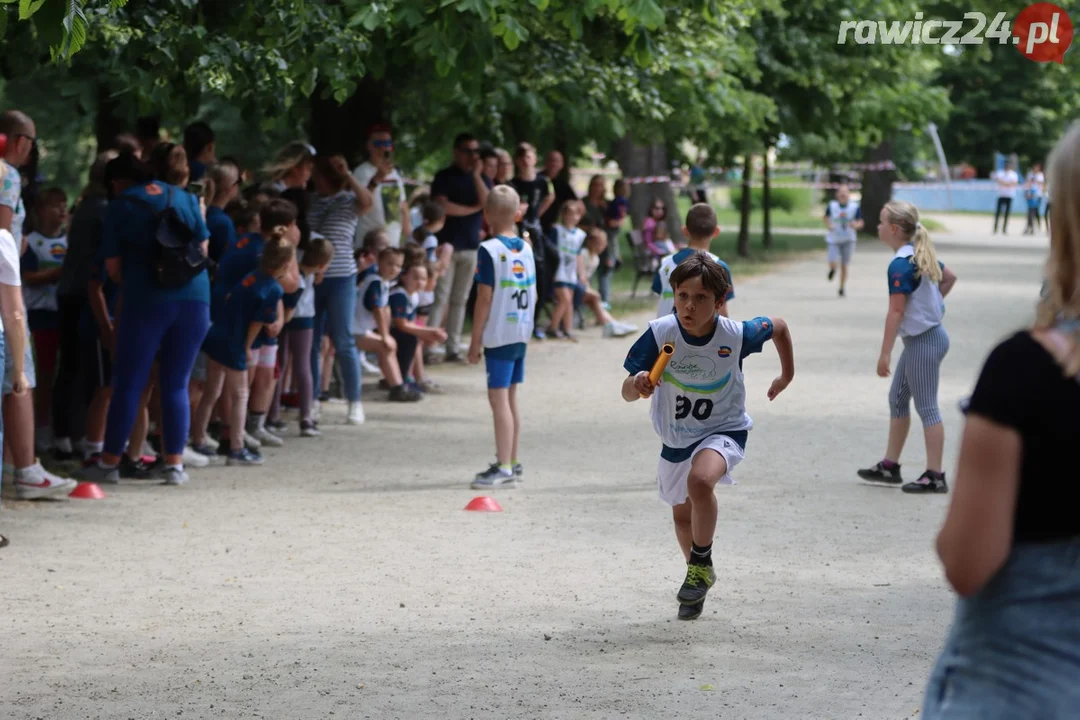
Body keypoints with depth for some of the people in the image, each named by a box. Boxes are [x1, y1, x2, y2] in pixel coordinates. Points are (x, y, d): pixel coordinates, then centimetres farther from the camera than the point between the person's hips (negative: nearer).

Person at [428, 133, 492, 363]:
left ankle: (453, 348, 9)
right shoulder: (444, 177, -1)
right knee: (440, 298, -9)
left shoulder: (481, 178, 12)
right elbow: (443, 206, -14)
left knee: (460, 300, 6)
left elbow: (488, 204, -3)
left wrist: (477, 176, -10)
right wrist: (473, 209, -4)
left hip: (471, 246, 4)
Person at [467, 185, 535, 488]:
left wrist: (475, 340, -10)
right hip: (522, 333, 7)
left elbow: (484, 298, -14)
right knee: (510, 397, 17)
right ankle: (512, 462, 24)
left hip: (499, 335, -7)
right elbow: (533, 295, 12)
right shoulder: (526, 248, 7)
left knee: (498, 398, -6)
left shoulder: (489, 250, -13)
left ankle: (504, 468, -8)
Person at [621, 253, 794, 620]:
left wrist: (787, 375, 10)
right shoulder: (660, 333, -23)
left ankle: (702, 563, -11)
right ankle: (698, 577, 50)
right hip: (675, 438, 4)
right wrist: (637, 384, -44)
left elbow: (779, 326, -1)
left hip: (723, 429, -3)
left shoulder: (736, 335, -24)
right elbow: (627, 393, -21)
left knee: (700, 481, -34)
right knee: (681, 515, 21)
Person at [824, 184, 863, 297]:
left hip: (848, 240, 0)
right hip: (834, 239, 0)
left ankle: (842, 288, 21)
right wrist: (828, 225, -9)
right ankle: (832, 269, 23)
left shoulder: (855, 207, -8)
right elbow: (826, 217, 12)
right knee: (833, 263, -16)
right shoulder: (831, 205, -6)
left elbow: (860, 223, -3)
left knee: (844, 265, 5)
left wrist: (856, 225, -26)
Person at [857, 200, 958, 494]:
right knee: (897, 399, 16)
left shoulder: (900, 264, -20)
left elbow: (896, 311, -21)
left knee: (926, 406, -4)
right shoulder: (921, 254, 7)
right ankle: (889, 467, 24)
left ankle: (934, 475, 1)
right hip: (927, 335, 10)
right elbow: (950, 277, 22)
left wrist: (885, 353, -18)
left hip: (923, 341, -10)